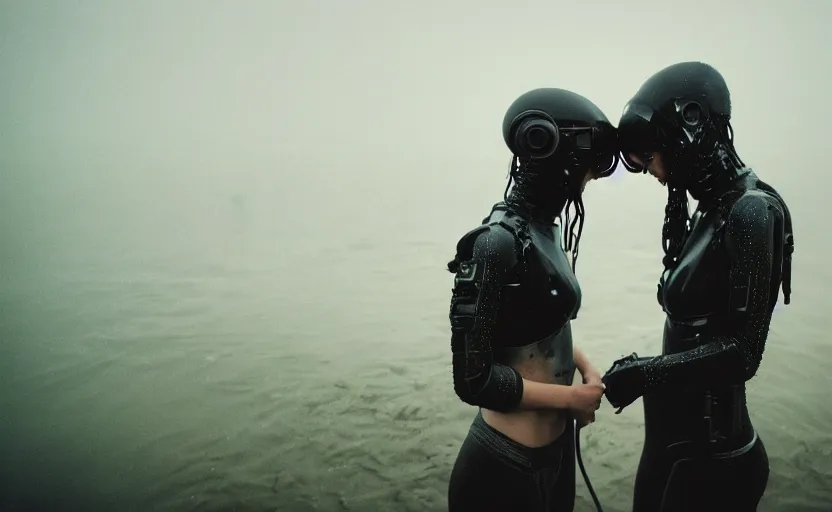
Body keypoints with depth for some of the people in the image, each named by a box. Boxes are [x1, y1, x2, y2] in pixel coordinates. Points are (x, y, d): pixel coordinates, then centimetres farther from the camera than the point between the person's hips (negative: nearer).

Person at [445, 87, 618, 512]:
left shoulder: (545, 227, 1)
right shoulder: (499, 240, -24)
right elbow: (474, 379, -23)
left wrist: (585, 366, 0)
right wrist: (573, 397, -14)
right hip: (508, 464, -8)